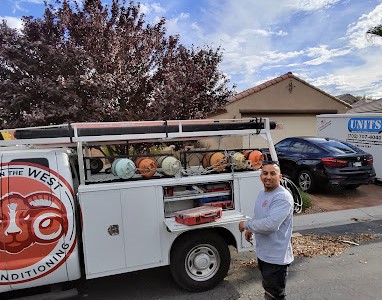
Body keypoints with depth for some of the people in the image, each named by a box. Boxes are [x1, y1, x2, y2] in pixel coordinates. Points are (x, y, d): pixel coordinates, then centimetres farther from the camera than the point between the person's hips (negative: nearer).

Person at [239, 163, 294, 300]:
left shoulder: (283, 197, -25)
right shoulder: (262, 193, 5)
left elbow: (270, 224, -34)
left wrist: (246, 224, -21)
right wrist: (250, 229, 5)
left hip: (276, 257, -9)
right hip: (263, 253, 9)